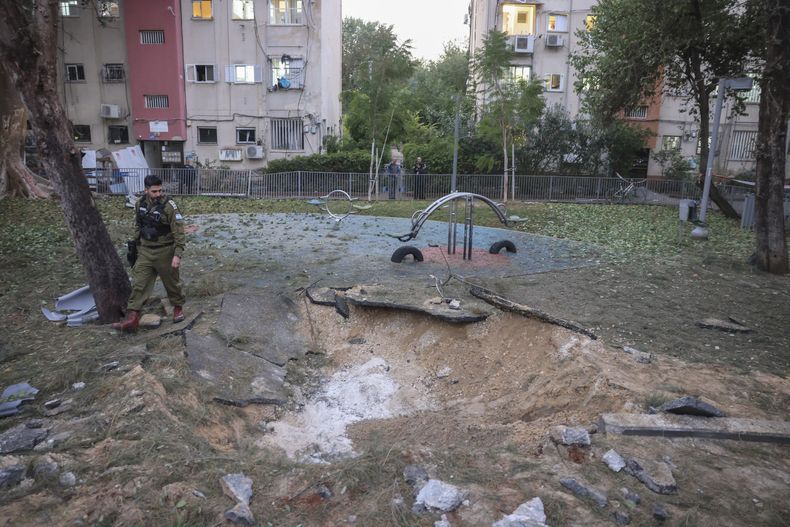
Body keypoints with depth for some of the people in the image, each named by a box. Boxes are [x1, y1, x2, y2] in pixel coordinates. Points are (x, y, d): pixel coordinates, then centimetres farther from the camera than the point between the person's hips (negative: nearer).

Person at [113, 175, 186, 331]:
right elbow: (138, 226, 16)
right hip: (145, 252, 5)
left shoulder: (169, 206, -17)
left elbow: (179, 232, -17)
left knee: (172, 282, 11)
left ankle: (178, 307, 35)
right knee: (138, 283, 0)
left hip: (165, 252, -5)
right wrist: (137, 245, 20)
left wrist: (177, 255, -22)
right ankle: (132, 318, 1)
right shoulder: (140, 204, 1)